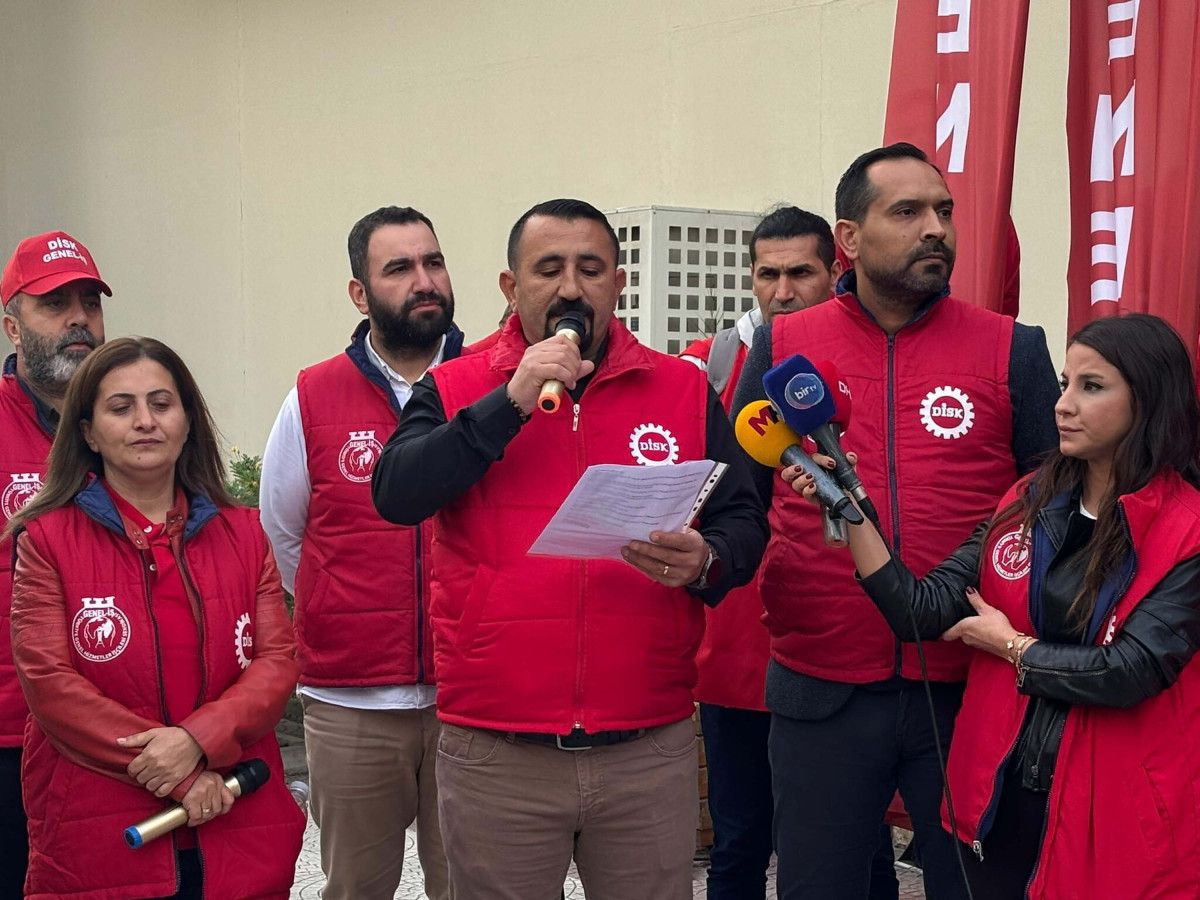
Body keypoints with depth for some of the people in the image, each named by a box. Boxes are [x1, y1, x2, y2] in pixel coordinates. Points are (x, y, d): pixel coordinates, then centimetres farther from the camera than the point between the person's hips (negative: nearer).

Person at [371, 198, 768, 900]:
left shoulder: (685, 389, 7)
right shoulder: (455, 390, 4)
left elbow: (745, 522, 7)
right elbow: (397, 495, -12)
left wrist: (705, 562, -15)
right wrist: (512, 403, -17)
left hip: (651, 749, 1)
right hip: (495, 755, -1)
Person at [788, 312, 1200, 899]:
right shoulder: (1028, 504, 4)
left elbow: (1129, 673, -19)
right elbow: (923, 613, -3)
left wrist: (1009, 645, -6)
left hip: (1114, 815, -4)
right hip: (999, 796, 5)